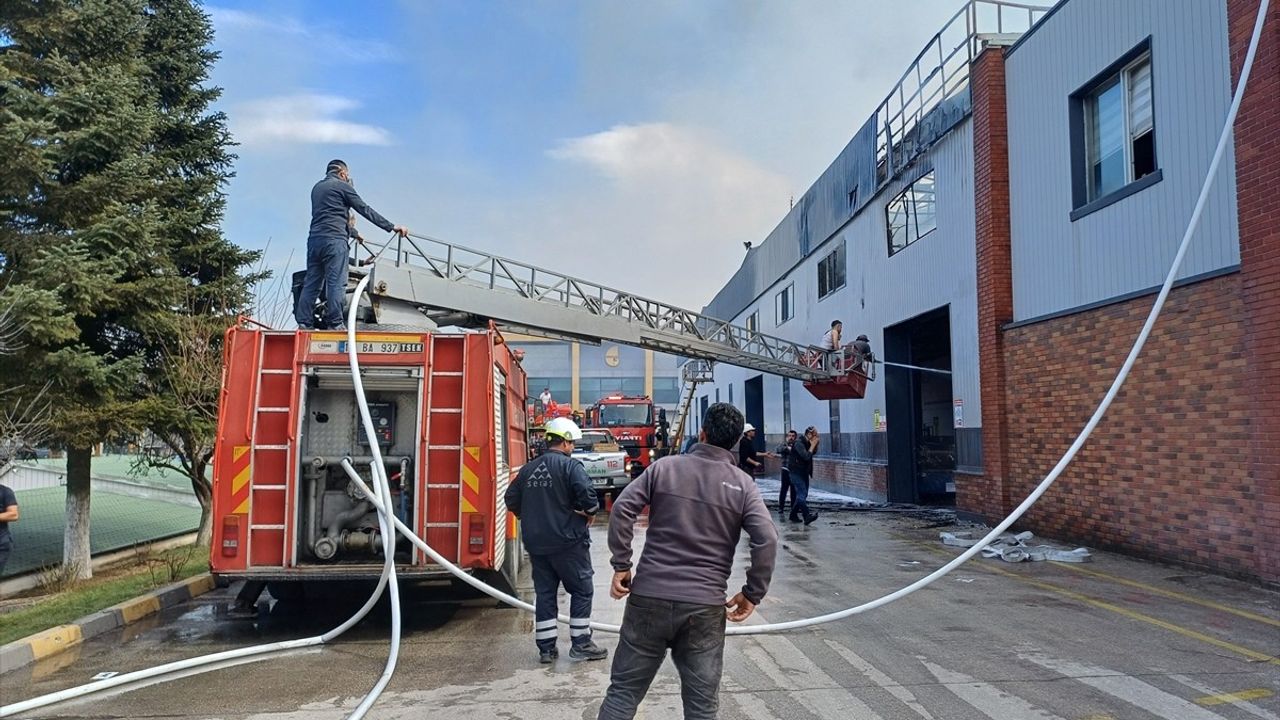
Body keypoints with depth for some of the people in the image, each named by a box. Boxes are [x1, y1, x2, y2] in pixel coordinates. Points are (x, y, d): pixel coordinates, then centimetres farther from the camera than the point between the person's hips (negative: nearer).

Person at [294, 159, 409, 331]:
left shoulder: (317, 187, 24)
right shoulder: (342, 186, 2)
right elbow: (365, 210, -2)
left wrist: (349, 228, 40)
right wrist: (392, 227, 0)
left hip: (314, 238, 7)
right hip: (334, 239, -7)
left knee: (311, 282, 6)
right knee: (335, 282, -9)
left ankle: (304, 322, 2)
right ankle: (335, 323, -12)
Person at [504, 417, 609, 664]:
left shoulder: (528, 468, 9)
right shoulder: (570, 465, -11)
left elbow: (511, 500, 12)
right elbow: (587, 494, -24)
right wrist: (591, 513, -5)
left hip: (536, 543, 6)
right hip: (568, 541, -6)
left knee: (544, 593, 12)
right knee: (581, 590, 6)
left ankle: (546, 648, 15)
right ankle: (580, 644, 8)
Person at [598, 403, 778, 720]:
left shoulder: (664, 466, 3)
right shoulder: (743, 485, 1)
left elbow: (622, 509, -4)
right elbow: (767, 540, -9)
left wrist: (621, 565, 2)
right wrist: (752, 594, 2)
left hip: (649, 597, 1)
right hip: (705, 607, 0)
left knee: (623, 691, 12)